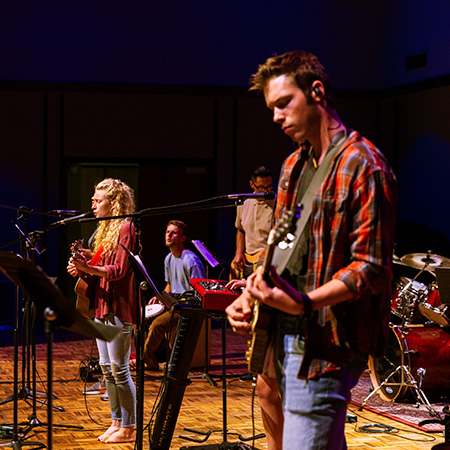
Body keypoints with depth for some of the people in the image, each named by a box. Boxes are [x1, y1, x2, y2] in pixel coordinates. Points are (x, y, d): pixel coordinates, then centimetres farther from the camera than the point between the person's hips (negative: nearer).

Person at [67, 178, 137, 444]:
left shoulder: (126, 229, -11)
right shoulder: (106, 229, 18)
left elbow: (118, 270, -18)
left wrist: (89, 268, -30)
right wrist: (83, 267, 3)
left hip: (119, 308, -10)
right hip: (103, 306, 10)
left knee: (119, 369, -5)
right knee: (107, 368, 12)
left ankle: (129, 429, 2)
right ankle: (116, 422, 21)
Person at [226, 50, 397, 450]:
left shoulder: (362, 165, -12)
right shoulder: (294, 166, 16)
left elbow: (372, 268, -17)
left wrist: (302, 303, -26)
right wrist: (251, 295, 7)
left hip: (324, 348, -9)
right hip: (286, 339, 9)